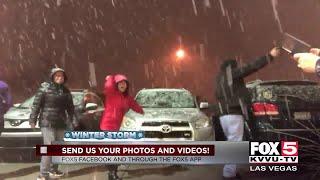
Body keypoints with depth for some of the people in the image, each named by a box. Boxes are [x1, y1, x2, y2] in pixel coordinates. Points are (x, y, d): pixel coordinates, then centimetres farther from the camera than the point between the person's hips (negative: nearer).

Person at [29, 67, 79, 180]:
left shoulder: (66, 91, 10)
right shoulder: (44, 88, -4)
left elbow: (70, 108, 13)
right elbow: (36, 105, -6)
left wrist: (73, 121, 8)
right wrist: (32, 119, -11)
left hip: (61, 123, 6)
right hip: (47, 122, -6)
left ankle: (53, 170, 28)